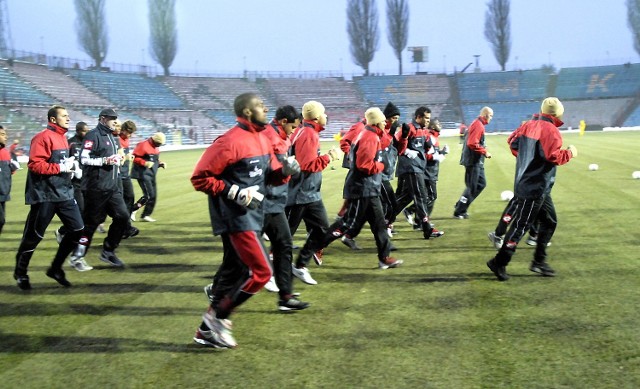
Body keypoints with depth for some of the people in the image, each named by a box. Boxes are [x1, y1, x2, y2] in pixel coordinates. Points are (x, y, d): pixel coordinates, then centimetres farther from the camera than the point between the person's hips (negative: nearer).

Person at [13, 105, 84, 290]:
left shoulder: (62, 137, 15)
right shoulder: (43, 137, -13)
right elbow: (34, 164, -20)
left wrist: (72, 167, 6)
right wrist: (60, 168, -20)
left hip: (64, 193, 8)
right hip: (44, 195, -8)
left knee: (77, 229, 4)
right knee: (34, 235, 3)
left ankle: (55, 268, 18)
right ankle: (20, 272, 23)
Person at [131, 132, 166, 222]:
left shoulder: (156, 147, 14)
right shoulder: (143, 145, -14)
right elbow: (135, 157, -16)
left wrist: (160, 163, 6)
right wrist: (144, 163, -27)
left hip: (152, 174, 9)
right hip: (143, 174, -9)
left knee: (153, 196, 8)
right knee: (148, 195, -14)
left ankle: (146, 215, 16)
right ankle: (132, 210, -1)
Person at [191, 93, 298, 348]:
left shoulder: (263, 140, 11)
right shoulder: (230, 142, -17)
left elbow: (270, 175, 18)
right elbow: (199, 178, -17)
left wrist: (284, 171, -4)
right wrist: (235, 192, -22)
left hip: (252, 215, 10)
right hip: (235, 217, -10)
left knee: (234, 271, 15)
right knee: (261, 271, -11)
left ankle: (207, 330, 28)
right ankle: (216, 317, 6)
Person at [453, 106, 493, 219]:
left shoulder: (477, 124, 15)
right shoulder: (478, 126, -16)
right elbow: (472, 144, -25)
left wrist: (483, 150, 11)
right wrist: (485, 152, -16)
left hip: (477, 162, 10)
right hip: (473, 161, -10)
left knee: (481, 183, 15)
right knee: (472, 187, -4)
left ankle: (460, 206, 18)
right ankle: (459, 212, 4)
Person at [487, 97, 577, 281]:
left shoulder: (529, 125, 7)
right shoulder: (551, 131, -17)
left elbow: (514, 143, 17)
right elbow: (555, 157, -26)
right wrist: (570, 153, -9)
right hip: (534, 189, -9)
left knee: (549, 221, 18)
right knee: (520, 226, -2)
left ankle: (539, 261, 24)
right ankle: (499, 263, 5)